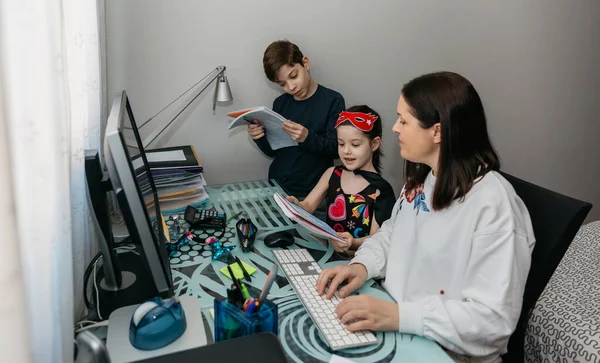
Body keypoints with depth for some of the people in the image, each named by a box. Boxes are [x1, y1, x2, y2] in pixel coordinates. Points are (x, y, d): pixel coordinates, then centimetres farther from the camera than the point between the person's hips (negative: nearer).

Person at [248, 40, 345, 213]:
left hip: (313, 192, -4)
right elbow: (273, 150, 10)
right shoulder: (280, 103, 5)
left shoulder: (332, 100, -9)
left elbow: (335, 149, -13)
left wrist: (307, 138, -30)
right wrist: (260, 138, -11)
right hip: (277, 187, 4)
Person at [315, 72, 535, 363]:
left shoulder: (493, 205, -24)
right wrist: (362, 265, -6)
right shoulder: (422, 177, 2)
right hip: (393, 321, 7)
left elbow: (494, 317, -25)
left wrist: (399, 316, -32)